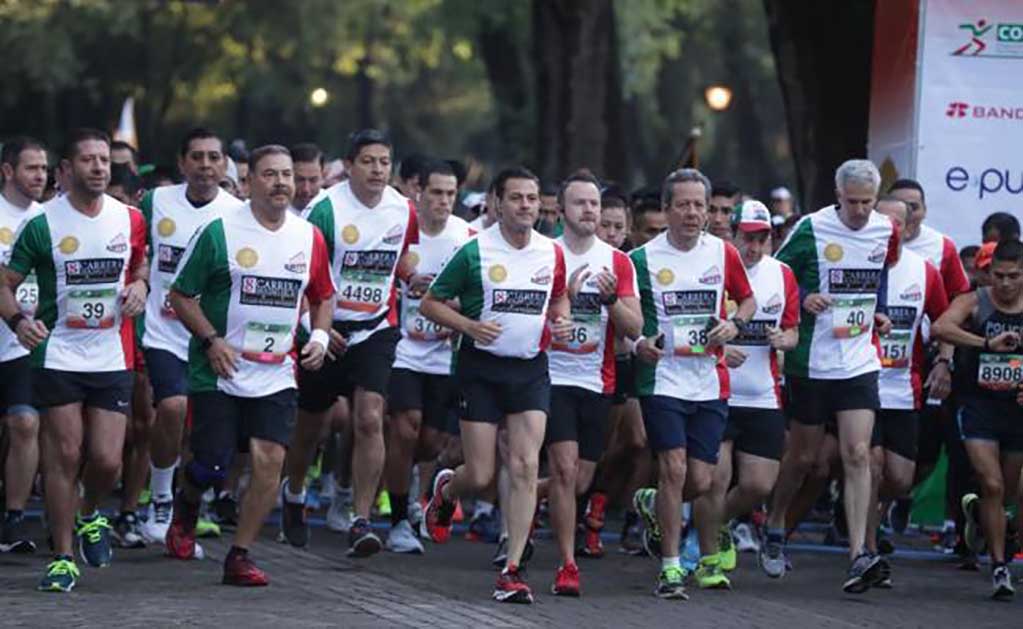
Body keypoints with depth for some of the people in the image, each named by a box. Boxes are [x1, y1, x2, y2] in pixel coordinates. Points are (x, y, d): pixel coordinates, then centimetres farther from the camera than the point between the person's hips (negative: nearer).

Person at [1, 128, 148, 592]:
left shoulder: (129, 219, 3)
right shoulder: (42, 224, -6)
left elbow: (142, 262, 23)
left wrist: (138, 285, 1)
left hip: (111, 358, 2)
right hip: (58, 356, -2)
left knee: (107, 461, -2)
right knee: (64, 455, -4)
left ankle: (90, 515, 32)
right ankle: (62, 557, 6)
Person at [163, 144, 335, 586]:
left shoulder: (310, 238, 6)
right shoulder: (219, 232, -8)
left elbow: (322, 297, 21)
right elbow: (181, 294, -3)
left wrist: (319, 337, 4)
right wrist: (212, 341, -14)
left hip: (276, 374, 3)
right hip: (218, 372, -3)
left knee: (270, 459, -11)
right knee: (212, 465, -4)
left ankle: (240, 556, 1)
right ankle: (186, 507, 33)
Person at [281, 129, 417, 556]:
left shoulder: (403, 210, 0)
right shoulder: (327, 208, -13)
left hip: (376, 330, 2)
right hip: (329, 330, -2)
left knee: (370, 420, -16)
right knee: (311, 424, 13)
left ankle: (361, 521, -16)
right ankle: (293, 494, 43)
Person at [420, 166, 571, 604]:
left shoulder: (551, 252, 4)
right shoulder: (475, 251, -8)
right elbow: (429, 304, -2)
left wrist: (560, 321, 3)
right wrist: (469, 325, -18)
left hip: (531, 369, 3)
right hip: (482, 367, -3)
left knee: (525, 466, -10)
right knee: (480, 476, -3)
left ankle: (513, 569, -6)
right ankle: (445, 490, 35)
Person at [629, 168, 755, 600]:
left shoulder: (723, 254, 5)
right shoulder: (643, 259, -3)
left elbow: (747, 299, 19)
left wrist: (735, 324, -2)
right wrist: (637, 343, -16)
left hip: (710, 383, 3)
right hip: (662, 379, -3)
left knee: (700, 481, 2)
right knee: (674, 467, -13)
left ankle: (650, 504, 36)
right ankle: (670, 567, -3)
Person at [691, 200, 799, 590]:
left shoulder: (782, 275, 8)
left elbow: (792, 332, 17)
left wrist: (783, 339, -6)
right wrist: (717, 350, -21)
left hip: (763, 398, 4)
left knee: (759, 484, 1)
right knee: (715, 477, -11)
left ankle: (718, 526, 31)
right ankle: (709, 559, 6)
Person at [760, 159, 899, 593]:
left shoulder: (886, 231, 3)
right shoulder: (811, 229, -9)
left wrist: (875, 313, 7)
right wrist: (802, 300, -18)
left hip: (860, 362, 2)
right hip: (811, 362, -2)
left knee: (858, 455, -10)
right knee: (802, 456, 9)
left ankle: (858, 555, -15)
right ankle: (774, 526, 36)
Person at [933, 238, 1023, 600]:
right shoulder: (973, 303, -8)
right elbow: (940, 328, -27)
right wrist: (987, 343, -36)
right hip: (978, 405, -3)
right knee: (992, 485, -14)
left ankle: (975, 510, 51)